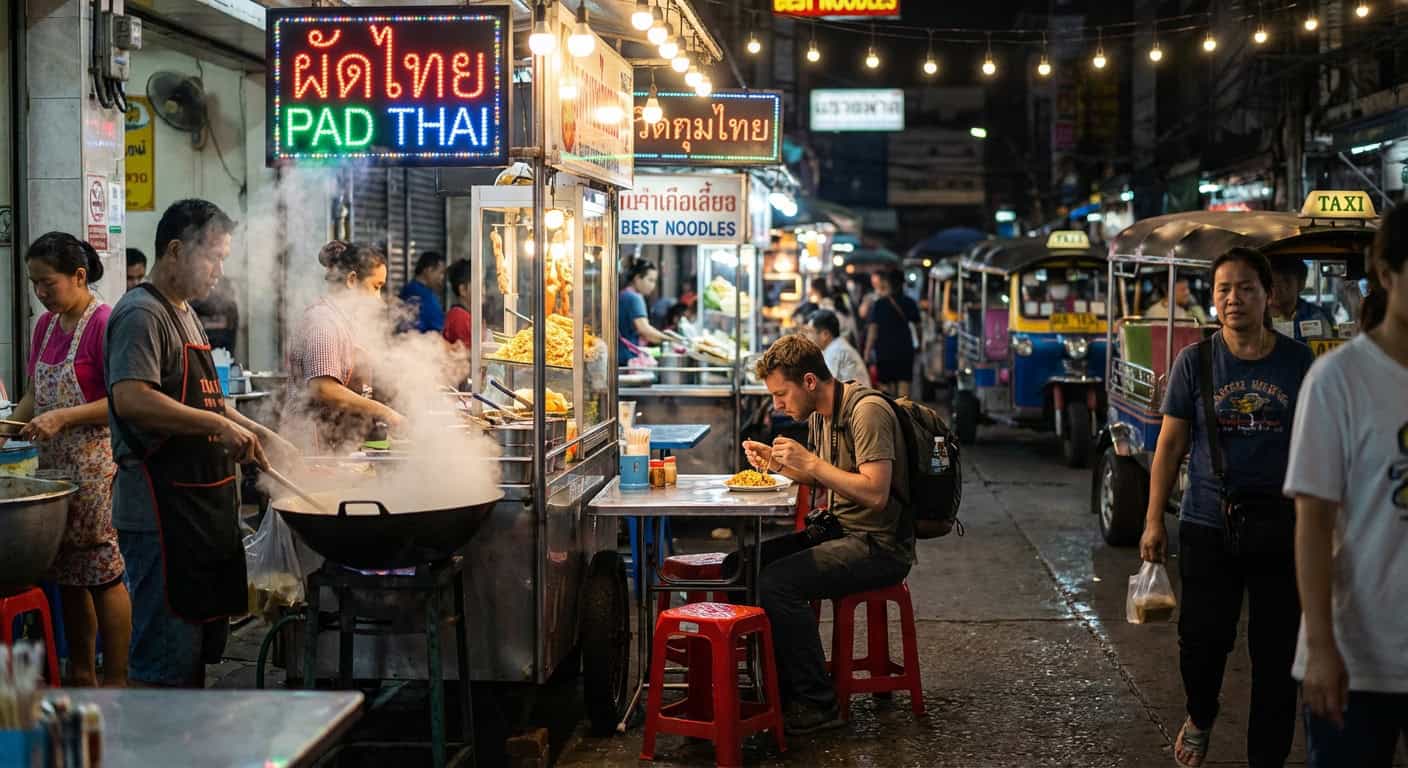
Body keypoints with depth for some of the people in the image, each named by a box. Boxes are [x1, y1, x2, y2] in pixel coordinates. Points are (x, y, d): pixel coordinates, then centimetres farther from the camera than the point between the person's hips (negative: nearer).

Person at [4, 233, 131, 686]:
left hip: (95, 469, -8)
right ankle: (80, 675, 22)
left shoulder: (104, 324, -13)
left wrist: (63, 417, -22)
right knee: (67, 575, 12)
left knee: (102, 574, -2)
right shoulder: (46, 325, 12)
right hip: (54, 467, 8)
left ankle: (115, 682, 6)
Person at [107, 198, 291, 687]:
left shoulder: (185, 313, 18)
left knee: (200, 644, 18)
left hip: (201, 507, 10)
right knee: (164, 664, -7)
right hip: (162, 513, -10)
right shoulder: (142, 315, -14)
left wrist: (260, 435, 19)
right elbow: (131, 399, -28)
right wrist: (219, 425, -28)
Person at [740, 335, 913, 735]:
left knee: (777, 582, -26)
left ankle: (817, 704, -14)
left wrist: (810, 461, -22)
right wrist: (775, 461, 7)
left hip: (881, 544, -10)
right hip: (838, 529, 10)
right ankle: (780, 687, 4)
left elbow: (874, 493, -26)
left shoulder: (867, 411, -19)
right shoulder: (821, 414, 11)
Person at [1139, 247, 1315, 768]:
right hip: (1208, 527, -1)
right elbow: (1171, 443, 1)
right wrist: (1153, 520, -2)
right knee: (1204, 637, 2)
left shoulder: (1297, 362, 1)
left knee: (1277, 648, 4)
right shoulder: (1195, 361, -1)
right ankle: (1200, 718, 33)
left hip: (1281, 528, 1)